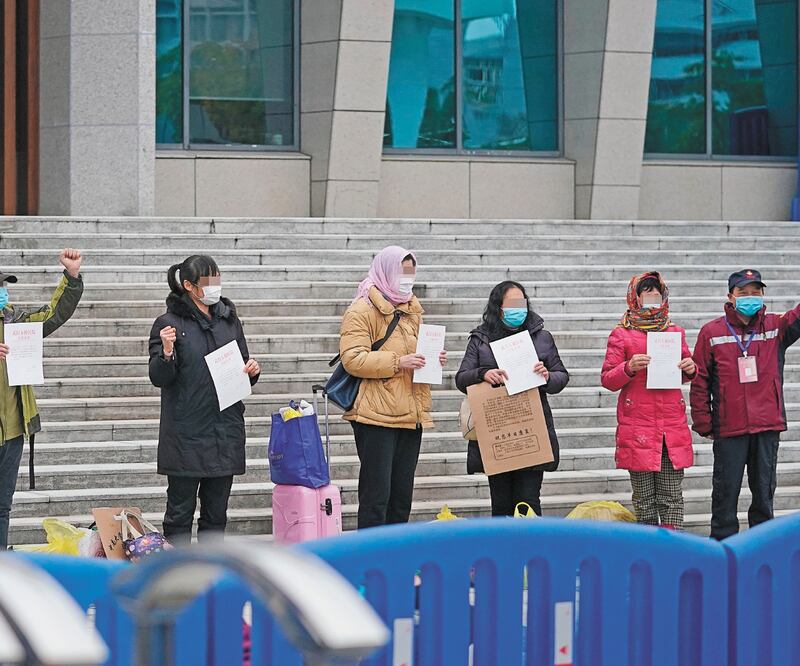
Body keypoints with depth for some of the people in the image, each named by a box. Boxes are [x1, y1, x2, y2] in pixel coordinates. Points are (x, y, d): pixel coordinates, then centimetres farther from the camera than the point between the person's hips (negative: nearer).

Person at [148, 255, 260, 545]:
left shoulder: (229, 320, 12)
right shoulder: (170, 323, -4)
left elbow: (242, 373, 20)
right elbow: (159, 378, -7)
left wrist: (253, 371, -2)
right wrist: (167, 353, -26)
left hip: (225, 431, 5)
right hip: (186, 433, -5)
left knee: (216, 512, 9)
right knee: (180, 510, -1)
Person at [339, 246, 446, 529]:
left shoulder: (412, 310, 20)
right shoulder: (362, 310, -6)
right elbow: (352, 359, -16)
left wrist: (432, 359, 10)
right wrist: (398, 362, -23)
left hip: (410, 415, 8)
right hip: (376, 415, -8)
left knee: (402, 495, 10)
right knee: (376, 495, -9)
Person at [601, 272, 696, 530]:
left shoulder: (676, 332, 14)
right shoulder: (621, 335, 4)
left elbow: (685, 374, 26)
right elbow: (607, 380, 2)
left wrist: (691, 369, 2)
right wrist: (629, 368, -17)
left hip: (673, 427, 3)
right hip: (639, 428, -3)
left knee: (672, 496, 1)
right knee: (644, 498, 0)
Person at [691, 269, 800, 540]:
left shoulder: (776, 327, 6)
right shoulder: (712, 332, 0)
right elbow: (700, 381, 0)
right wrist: (703, 423, -4)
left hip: (768, 426, 2)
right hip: (729, 427, -2)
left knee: (764, 489, 9)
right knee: (726, 490, 3)